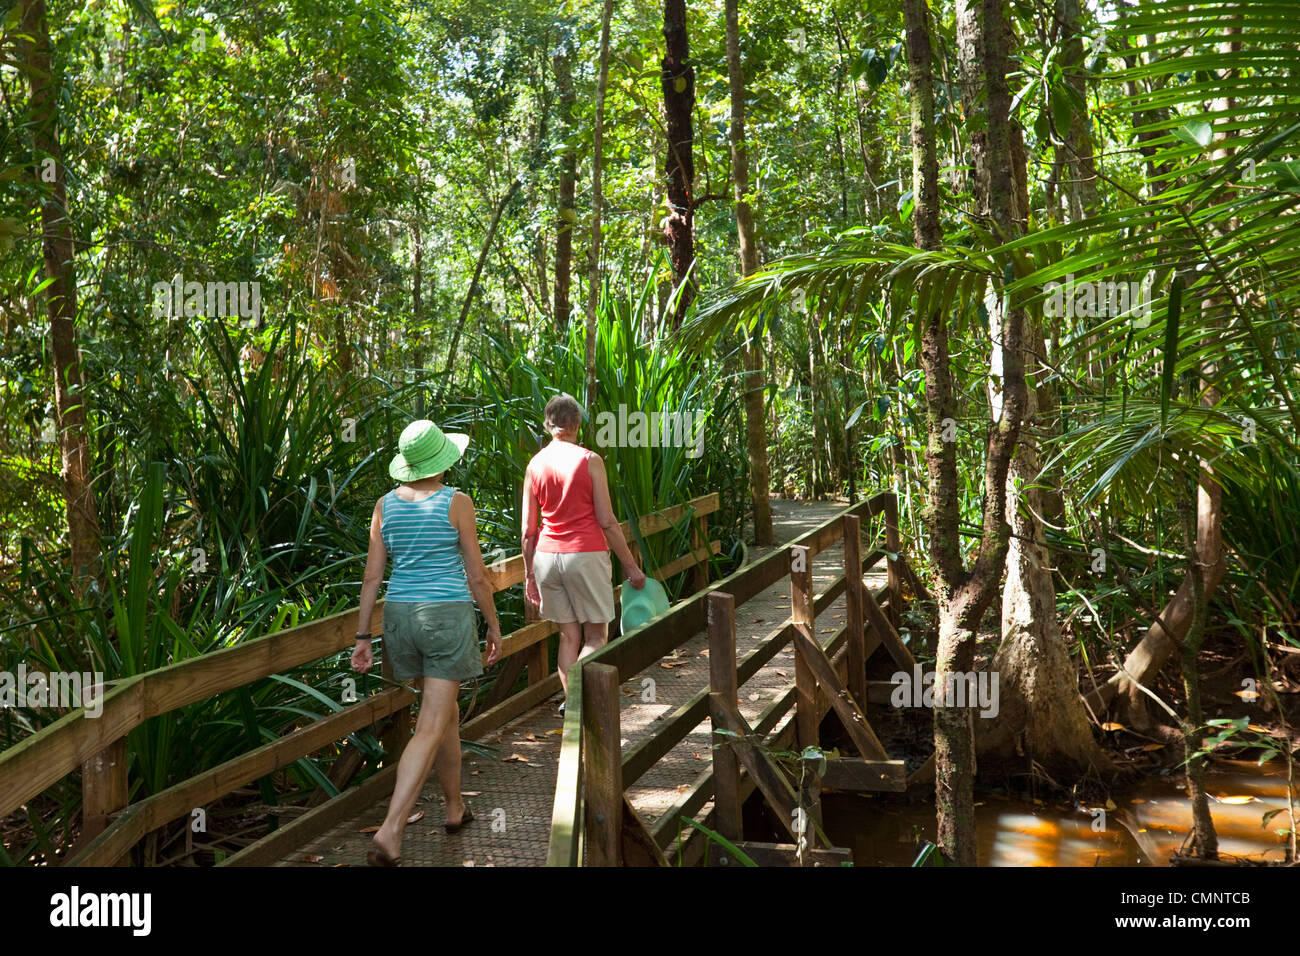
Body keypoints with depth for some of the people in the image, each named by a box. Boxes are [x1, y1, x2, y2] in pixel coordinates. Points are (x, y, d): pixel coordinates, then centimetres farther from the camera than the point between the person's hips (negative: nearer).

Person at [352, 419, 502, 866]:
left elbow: (372, 576, 2)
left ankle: (455, 808, 35)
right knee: (429, 729, -4)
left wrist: (362, 637, 6)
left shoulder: (386, 505, 3)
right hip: (448, 619, -5)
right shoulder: (457, 503, -10)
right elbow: (477, 576, -7)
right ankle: (390, 832, -15)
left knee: (445, 712, 23)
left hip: (401, 618, 6)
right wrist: (494, 626, 5)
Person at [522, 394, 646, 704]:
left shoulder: (535, 465, 4)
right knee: (596, 637, 5)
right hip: (586, 554, -4)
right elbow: (607, 521, -9)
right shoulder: (590, 460, -7)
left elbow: (528, 530, 5)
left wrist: (529, 575, 14)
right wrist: (631, 566, -2)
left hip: (546, 556, 4)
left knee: (569, 636, 13)